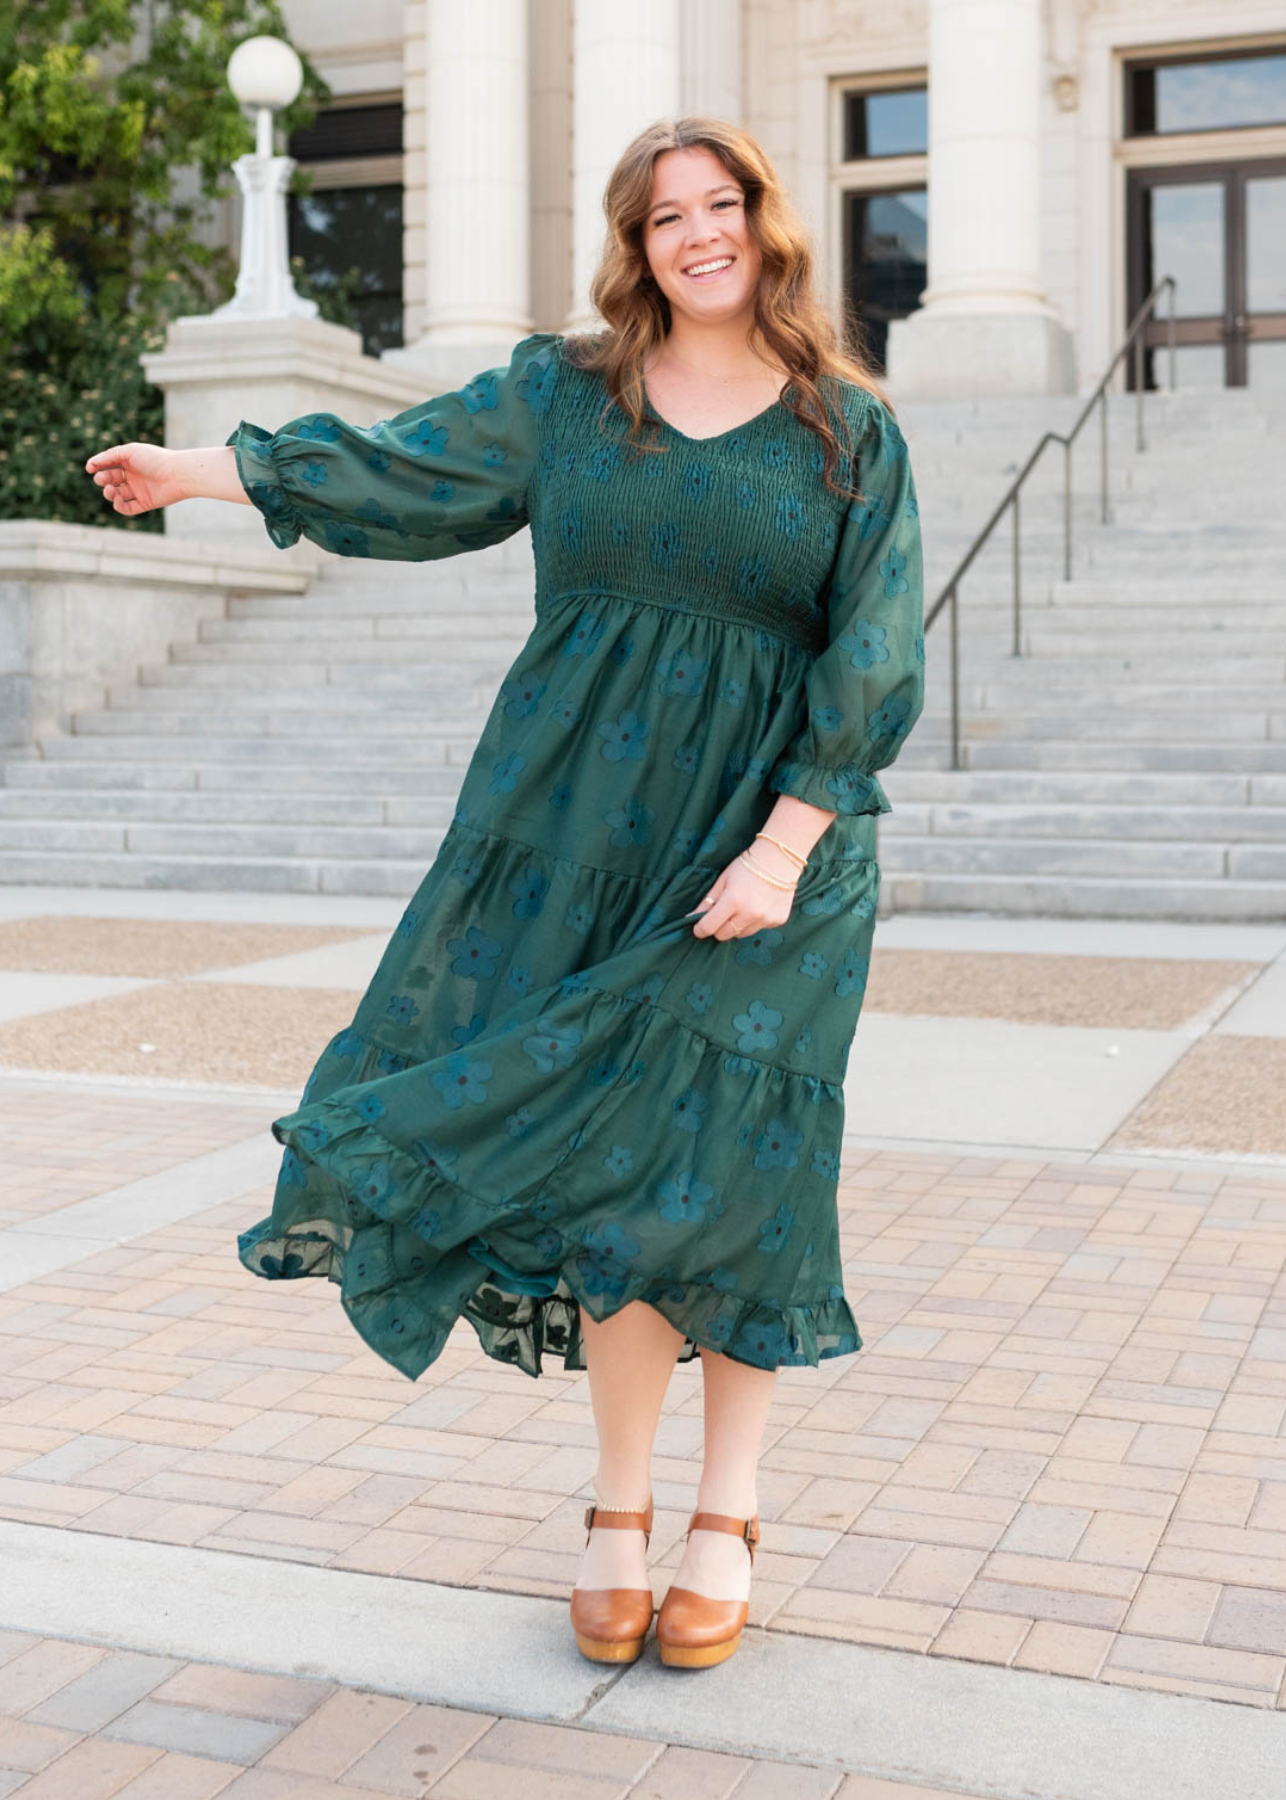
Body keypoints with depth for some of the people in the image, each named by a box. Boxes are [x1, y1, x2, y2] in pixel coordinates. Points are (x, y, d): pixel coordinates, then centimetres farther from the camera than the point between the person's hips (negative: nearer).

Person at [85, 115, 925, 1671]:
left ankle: (726, 1518, 16)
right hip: (580, 826, 2)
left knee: (729, 1167, 0)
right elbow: (395, 472, 17)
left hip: (767, 831, -1)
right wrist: (202, 470, 20)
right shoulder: (561, 392, 9)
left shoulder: (851, 431, 3)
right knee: (608, 1161, 2)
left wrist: (784, 843, -13)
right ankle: (619, 1513, 17)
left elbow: (873, 654, -3)